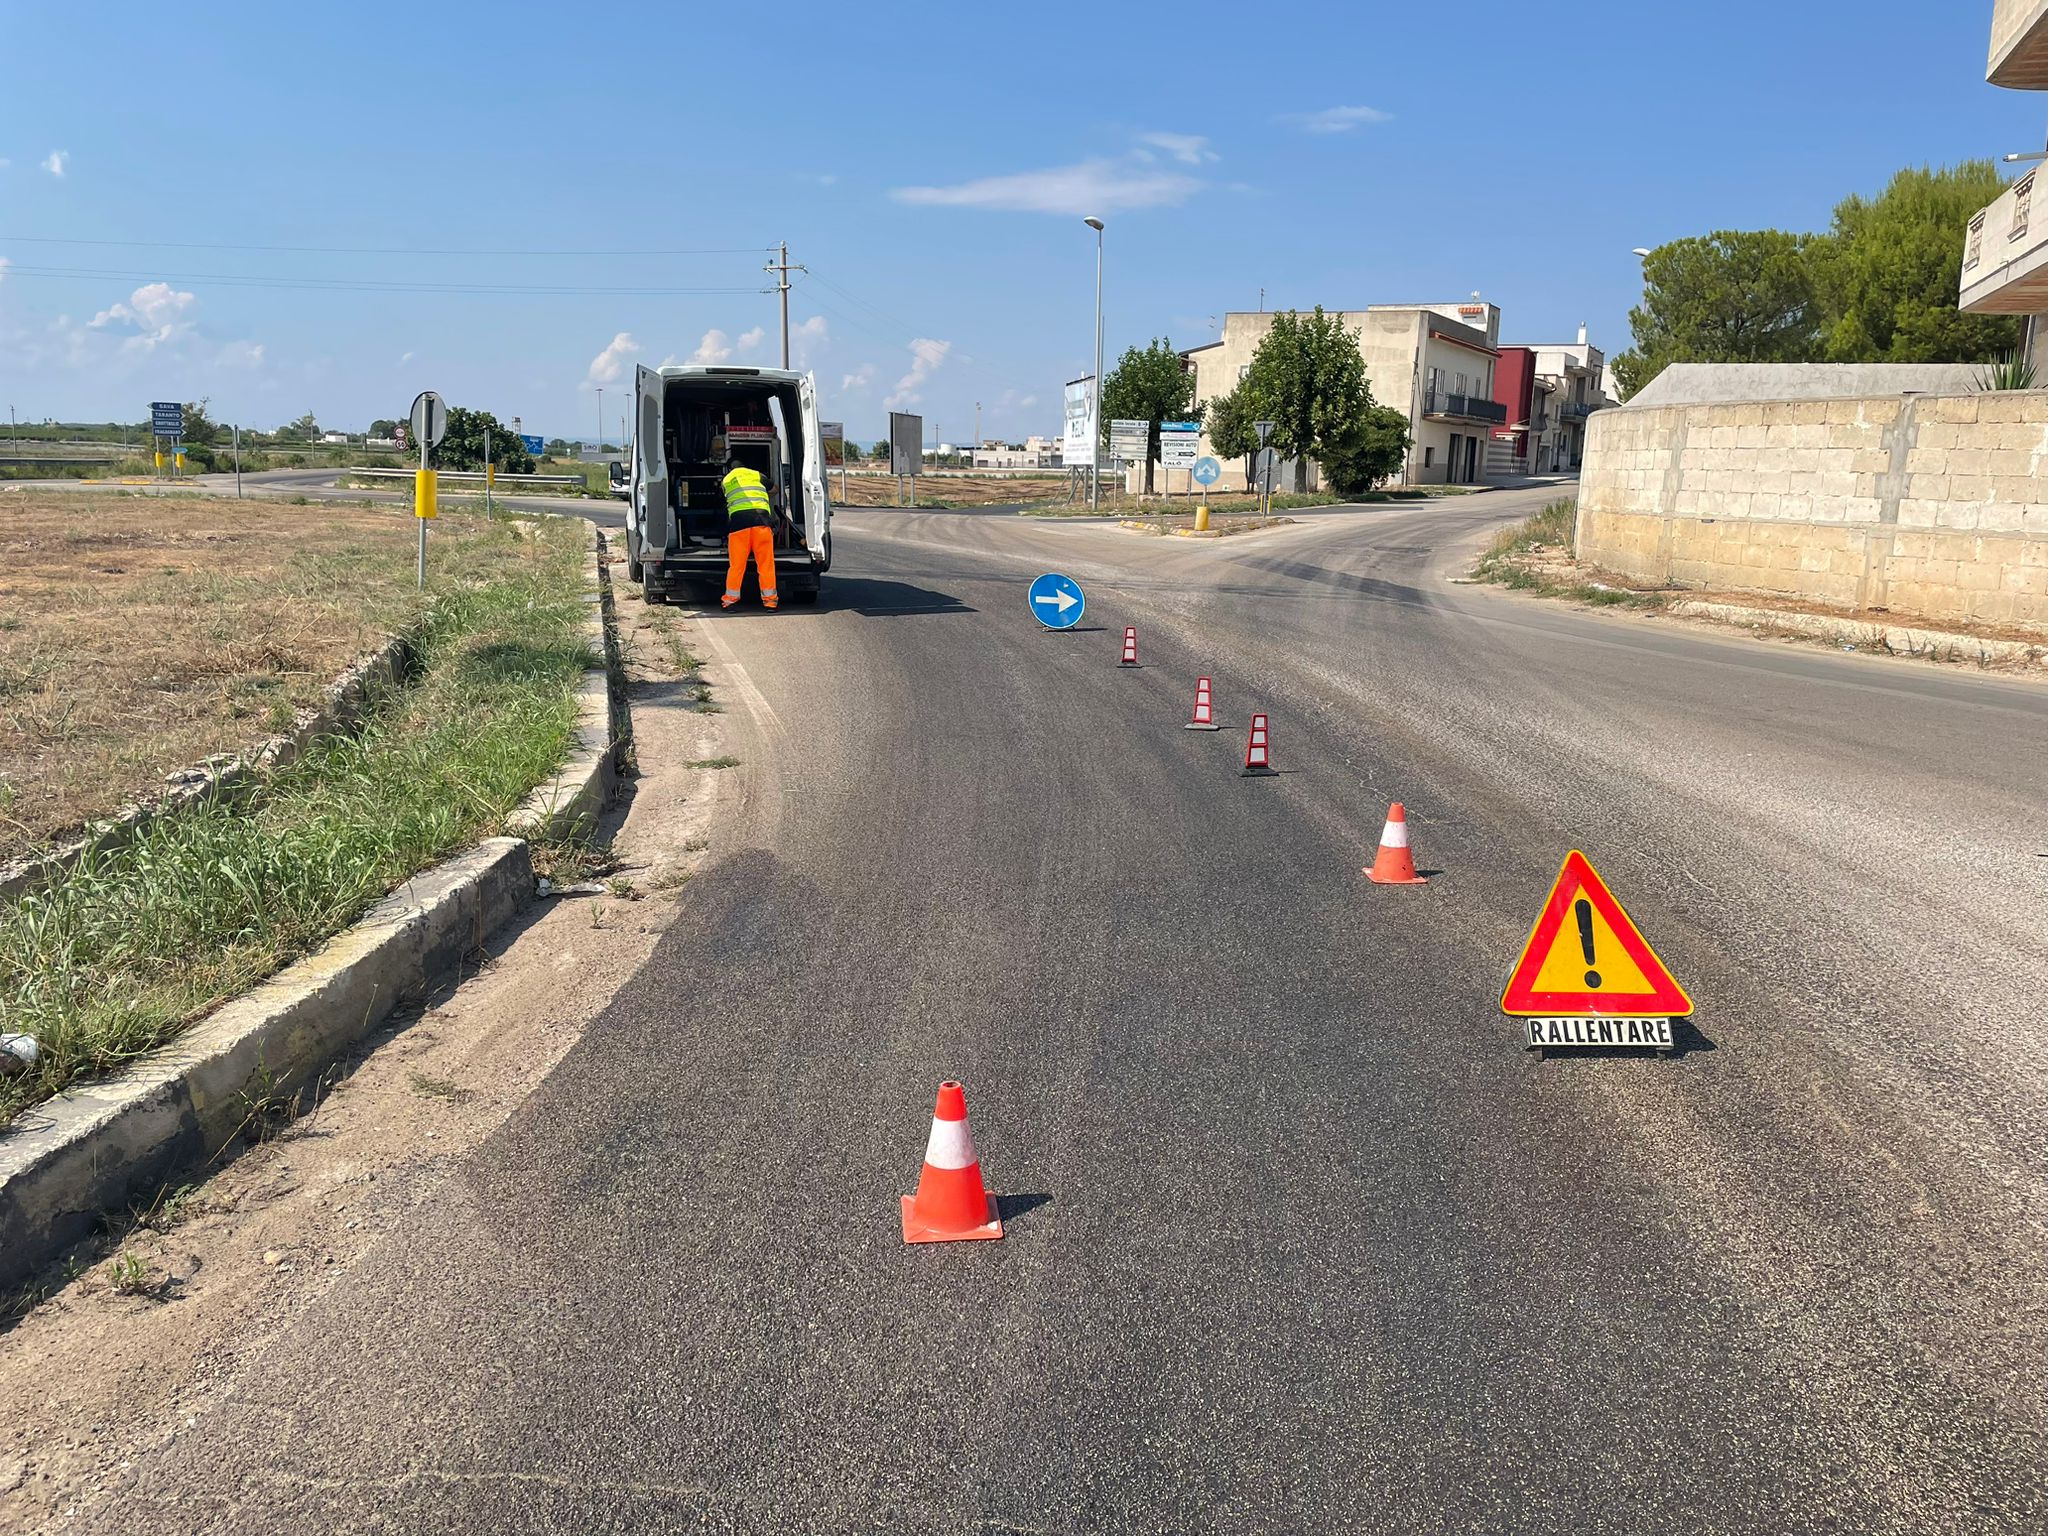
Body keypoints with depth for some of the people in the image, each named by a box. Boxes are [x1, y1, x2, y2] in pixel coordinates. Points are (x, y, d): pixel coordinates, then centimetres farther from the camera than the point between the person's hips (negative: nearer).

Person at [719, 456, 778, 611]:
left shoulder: (725, 480, 23)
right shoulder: (756, 475, 25)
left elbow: (727, 502, 23)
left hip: (738, 518, 0)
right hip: (761, 518, 0)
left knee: (736, 563, 4)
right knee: (766, 562, 3)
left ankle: (731, 599, 7)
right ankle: (769, 599, 2)